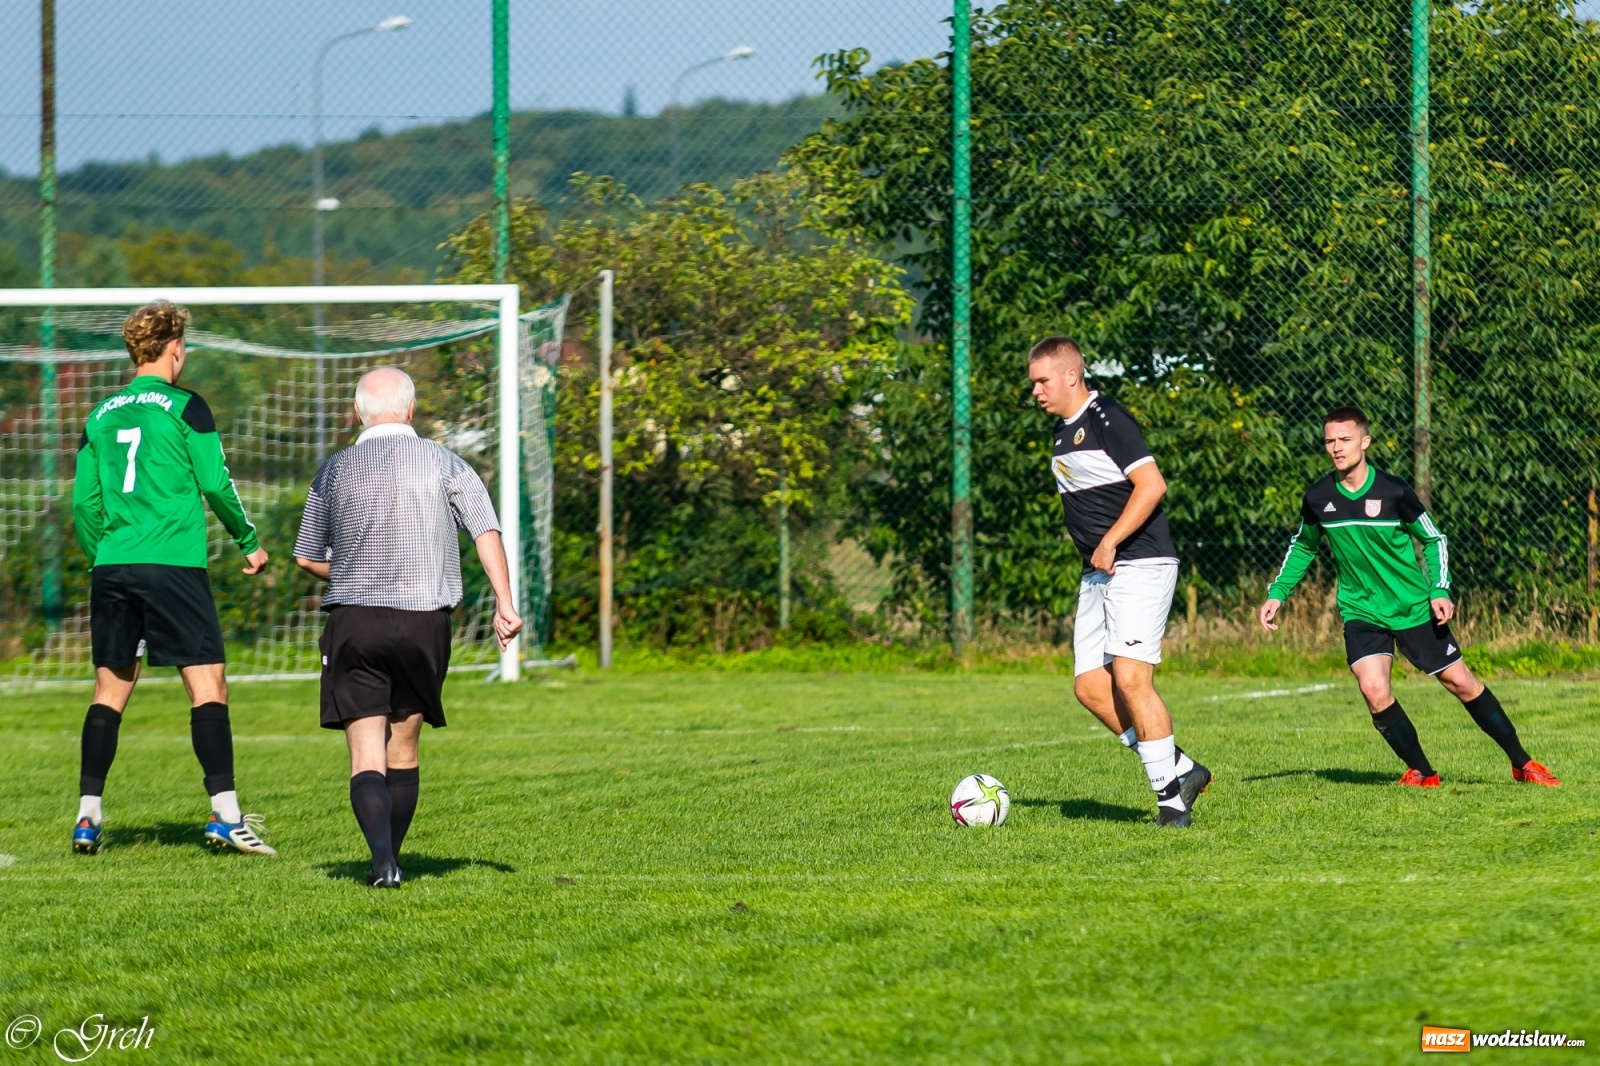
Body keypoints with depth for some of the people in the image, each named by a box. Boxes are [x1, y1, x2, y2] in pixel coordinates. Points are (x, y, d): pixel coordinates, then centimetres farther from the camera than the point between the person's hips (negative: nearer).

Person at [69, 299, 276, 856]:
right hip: (173, 565, -5)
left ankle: (88, 814, 7)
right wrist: (249, 543, 10)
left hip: (112, 568, 5)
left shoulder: (102, 415, 12)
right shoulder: (185, 407, -3)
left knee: (110, 688, 11)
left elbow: (83, 503, 12)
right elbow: (216, 485, -3)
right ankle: (225, 813, -12)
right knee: (208, 683, -4)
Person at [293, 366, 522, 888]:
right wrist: (504, 602, -12)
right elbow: (487, 532, -9)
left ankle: (383, 858, -26)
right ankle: (389, 858, 20)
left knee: (366, 759, -5)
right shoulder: (444, 464, 4)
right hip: (425, 622, 1)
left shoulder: (335, 470, 7)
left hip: (353, 624, -1)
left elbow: (307, 558, 15)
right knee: (403, 750, 16)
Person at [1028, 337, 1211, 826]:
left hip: (1140, 566, -10)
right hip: (1097, 576, 10)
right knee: (1090, 686, 2)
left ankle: (1171, 797, -10)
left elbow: (1151, 484, -20)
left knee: (1130, 679, -16)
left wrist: (1111, 542, -21)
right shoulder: (1063, 431, 17)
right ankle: (1182, 771, 9)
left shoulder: (1107, 419, -11)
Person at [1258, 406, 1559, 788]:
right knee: (1374, 691, -20)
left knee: (1460, 682, 4)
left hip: (1413, 608, -2)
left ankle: (1521, 762, 19)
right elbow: (1303, 546, 14)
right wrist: (1277, 593, 6)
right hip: (1361, 611, 2)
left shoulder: (1392, 491, -13)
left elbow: (1434, 539, -2)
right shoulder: (1318, 498, -5)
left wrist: (1439, 591, -14)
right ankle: (1421, 771, -1)